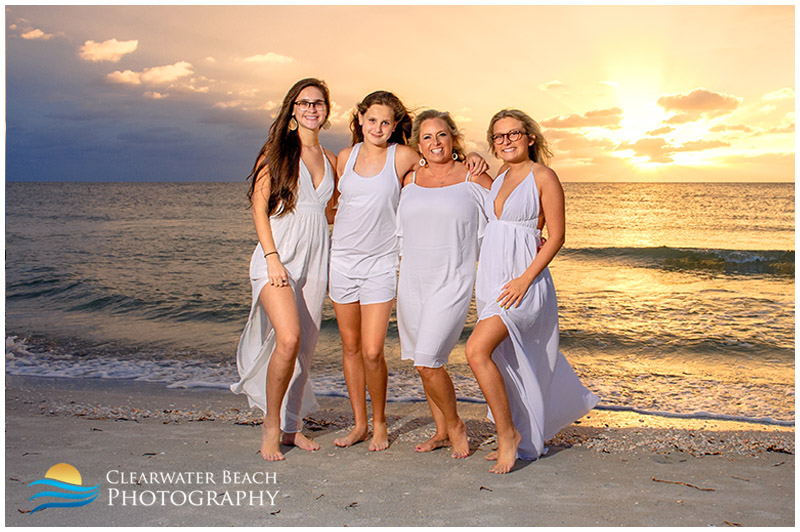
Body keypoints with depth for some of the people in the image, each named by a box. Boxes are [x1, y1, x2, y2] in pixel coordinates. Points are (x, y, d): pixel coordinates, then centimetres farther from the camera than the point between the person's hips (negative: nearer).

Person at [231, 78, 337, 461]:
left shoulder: (330, 160, 15)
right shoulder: (278, 150, 1)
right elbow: (259, 206, -5)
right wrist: (272, 258, -14)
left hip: (314, 260, 5)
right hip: (278, 257, -5)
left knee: (305, 347, 5)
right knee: (288, 338, -20)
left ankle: (292, 426, 20)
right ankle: (271, 425, -2)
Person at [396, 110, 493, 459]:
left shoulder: (473, 178, -1)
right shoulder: (411, 180, 10)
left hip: (452, 281, -5)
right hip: (412, 281, 5)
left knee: (427, 361, -14)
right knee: (426, 363, 11)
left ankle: (454, 424, 10)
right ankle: (441, 432, 28)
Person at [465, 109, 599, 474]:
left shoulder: (543, 176, -7)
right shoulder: (501, 176, 14)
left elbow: (556, 237, -10)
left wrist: (525, 279, -19)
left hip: (523, 281, -8)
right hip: (491, 278, 8)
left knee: (477, 350, -21)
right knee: (507, 363, 12)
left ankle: (509, 433, -6)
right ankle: (526, 438, 29)